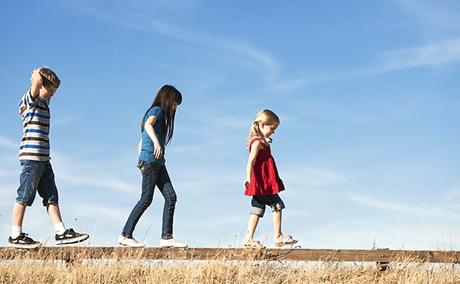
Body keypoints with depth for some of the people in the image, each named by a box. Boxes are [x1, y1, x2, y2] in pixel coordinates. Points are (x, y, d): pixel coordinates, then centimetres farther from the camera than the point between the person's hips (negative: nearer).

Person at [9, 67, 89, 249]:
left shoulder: (43, 103, 21)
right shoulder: (31, 99, -6)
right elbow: (37, 81, -24)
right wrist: (37, 73, -5)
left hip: (42, 158, 9)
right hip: (32, 156, -9)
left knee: (51, 196, 6)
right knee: (24, 196, -3)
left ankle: (61, 232, 5)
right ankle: (15, 236, 4)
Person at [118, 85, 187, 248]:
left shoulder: (160, 113, 27)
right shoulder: (157, 110, 1)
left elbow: (140, 144, 29)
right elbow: (148, 125, -24)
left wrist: (142, 163, 24)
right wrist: (156, 142, -38)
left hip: (158, 163, 9)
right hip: (150, 159, -9)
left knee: (171, 196, -2)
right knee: (146, 199, -10)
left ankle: (166, 237, -7)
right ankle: (125, 236, -5)